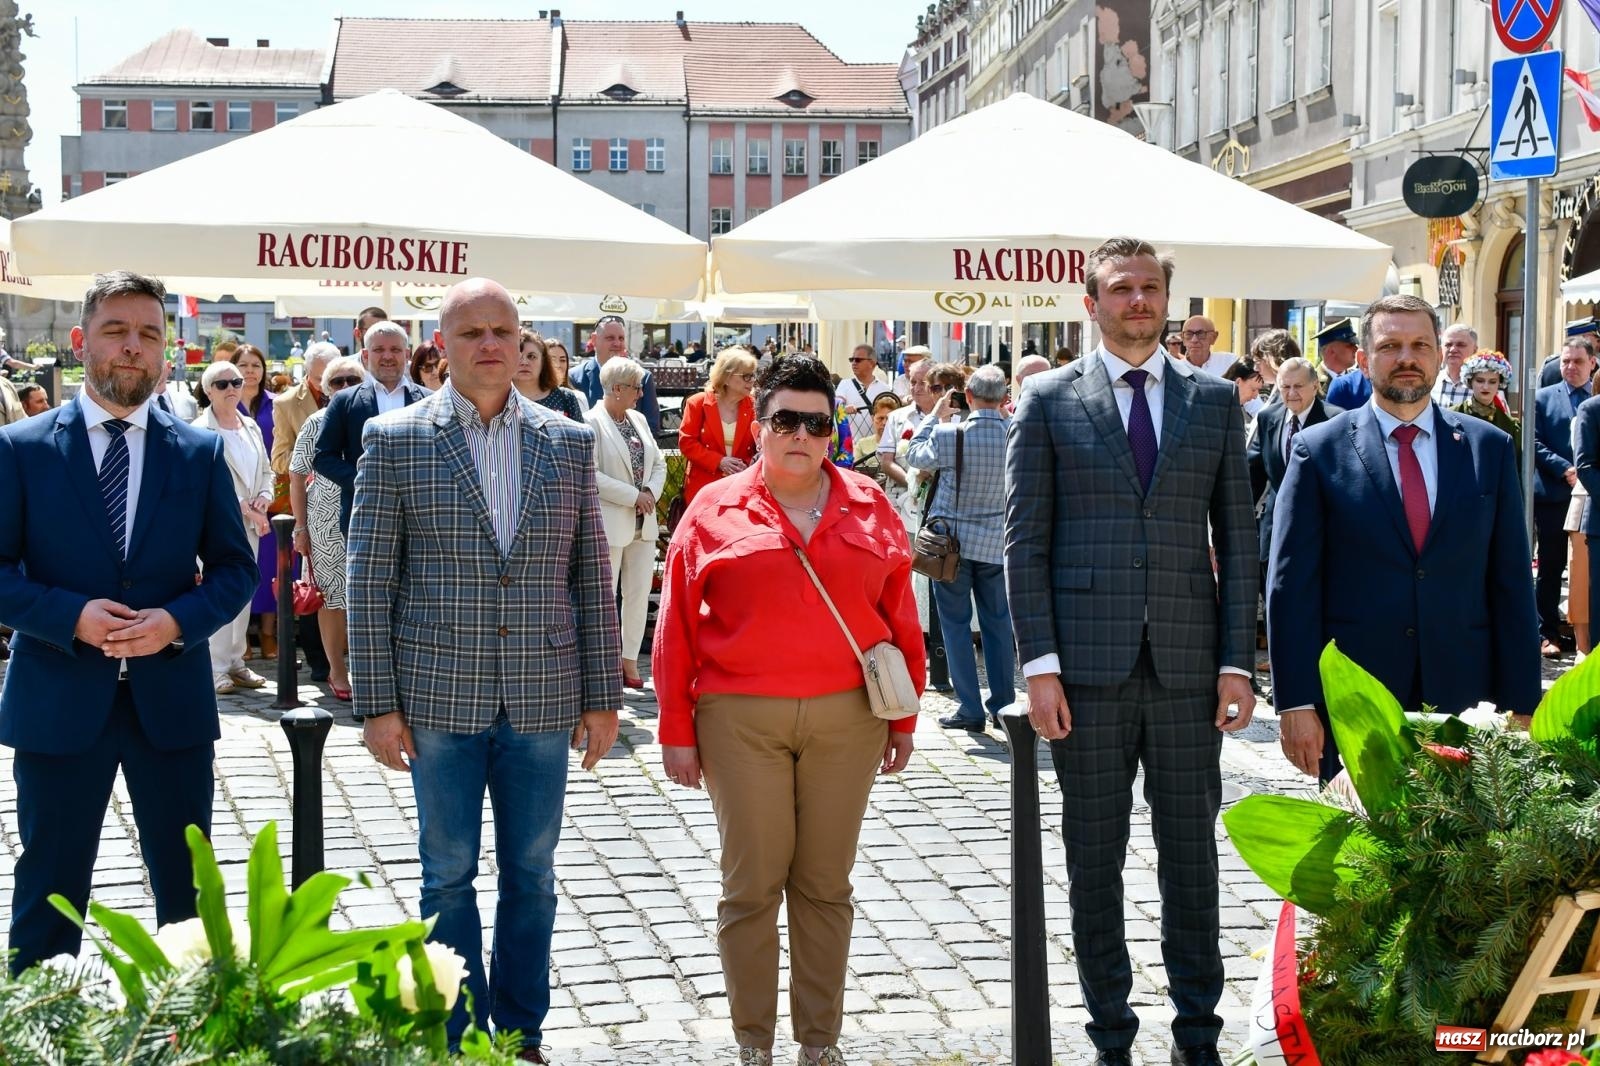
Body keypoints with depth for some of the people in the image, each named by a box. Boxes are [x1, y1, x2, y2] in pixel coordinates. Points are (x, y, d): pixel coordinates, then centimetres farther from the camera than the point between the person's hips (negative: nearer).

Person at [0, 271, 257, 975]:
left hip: (172, 699, 2)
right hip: (57, 703, -1)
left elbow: (236, 568, 6)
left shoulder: (200, 453, 4)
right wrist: (71, 615, -18)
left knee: (186, 889, 12)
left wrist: (179, 622, -13)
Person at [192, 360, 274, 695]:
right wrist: (242, 506, -16)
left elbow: (266, 470, 19)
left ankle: (236, 661, 15)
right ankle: (216, 667, -4)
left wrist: (263, 497, -1)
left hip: (249, 522, 7)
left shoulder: (251, 426, 15)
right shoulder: (200, 431, -7)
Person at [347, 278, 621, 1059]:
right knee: (449, 875, 8)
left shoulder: (568, 442, 4)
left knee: (531, 875, 11)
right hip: (439, 699, -2)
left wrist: (602, 695, 3)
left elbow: (591, 578, 6)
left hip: (543, 698, 2)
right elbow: (369, 579, -3)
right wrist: (376, 703, -7)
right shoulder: (395, 440, -2)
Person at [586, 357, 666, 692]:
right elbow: (589, 475, -17)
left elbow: (658, 464, 16)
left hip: (643, 522, 7)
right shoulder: (592, 422, -11)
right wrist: (634, 496, -15)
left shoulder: (638, 420, 12)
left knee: (639, 594, 8)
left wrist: (651, 492, -4)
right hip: (610, 522, -7)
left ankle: (629, 659, 17)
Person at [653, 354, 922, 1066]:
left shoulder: (870, 509, 6)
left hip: (846, 717, 2)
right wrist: (677, 728, 0)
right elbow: (678, 626, 2)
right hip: (741, 719, -1)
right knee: (752, 883, 4)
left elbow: (900, 618, 9)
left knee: (826, 883, 8)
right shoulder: (716, 510, 1)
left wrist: (903, 716, 8)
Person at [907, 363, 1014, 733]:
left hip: (954, 540, -2)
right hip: (996, 542, 3)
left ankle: (971, 709, 4)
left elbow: (915, 456, 3)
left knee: (956, 623, 5)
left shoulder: (949, 435, -16)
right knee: (998, 622, 13)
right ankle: (1003, 704, 17)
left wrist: (936, 416, 13)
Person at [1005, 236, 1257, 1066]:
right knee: (1094, 856, 7)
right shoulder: (1049, 400, 3)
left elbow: (1236, 537, 8)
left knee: (1192, 849, 9)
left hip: (1187, 662, 2)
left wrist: (1237, 661, 0)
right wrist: (1039, 663, -8)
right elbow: (1025, 540, 0)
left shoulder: (1214, 399, 9)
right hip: (1088, 663, -1)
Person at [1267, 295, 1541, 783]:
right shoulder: (1320, 450, 1)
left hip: (1461, 695, 2)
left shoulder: (1489, 448, 8)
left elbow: (1511, 584, 7)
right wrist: (1296, 703, -8)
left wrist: (1520, 704, 3)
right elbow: (1291, 585, -2)